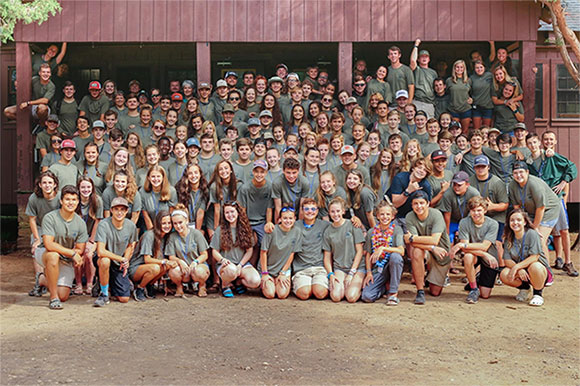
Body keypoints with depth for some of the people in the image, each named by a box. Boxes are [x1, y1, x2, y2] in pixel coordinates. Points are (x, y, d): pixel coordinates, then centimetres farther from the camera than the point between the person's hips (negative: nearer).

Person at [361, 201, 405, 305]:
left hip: (392, 266, -2)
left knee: (395, 256, -37)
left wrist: (383, 248, -28)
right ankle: (385, 287, 17)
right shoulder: (371, 232, 5)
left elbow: (401, 251, -18)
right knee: (366, 296, -20)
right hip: (377, 269, 2)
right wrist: (369, 272, 0)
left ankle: (393, 293, -21)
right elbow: (368, 254, 11)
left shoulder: (397, 229, -4)